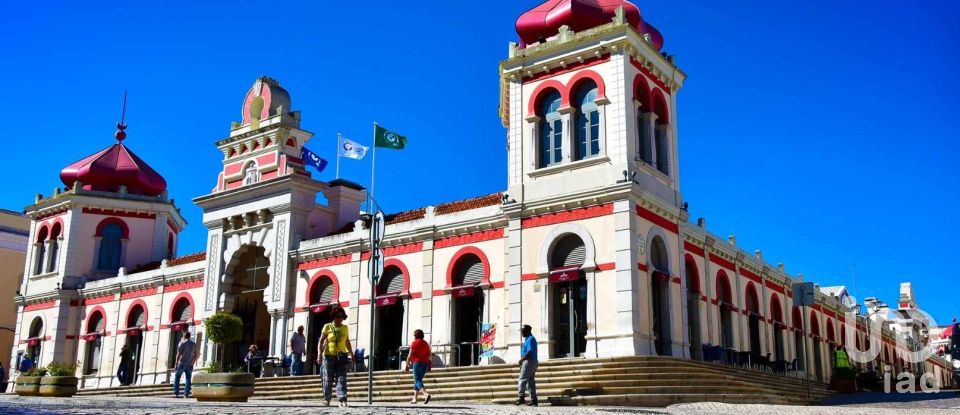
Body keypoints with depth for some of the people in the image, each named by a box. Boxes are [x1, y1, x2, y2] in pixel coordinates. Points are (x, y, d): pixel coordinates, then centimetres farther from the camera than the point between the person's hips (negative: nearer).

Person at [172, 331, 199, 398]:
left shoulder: (181, 343, -3)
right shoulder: (194, 344, 9)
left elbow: (178, 354, -8)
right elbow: (196, 355, 9)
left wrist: (176, 363, -2)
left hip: (182, 364, -3)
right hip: (190, 365, 3)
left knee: (177, 378, 8)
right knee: (188, 379, 6)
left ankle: (176, 393, 2)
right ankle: (186, 394, 0)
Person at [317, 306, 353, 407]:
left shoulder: (345, 328, 9)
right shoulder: (327, 327, -1)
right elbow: (321, 341, -4)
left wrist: (351, 354, 17)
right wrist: (319, 354, -15)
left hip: (341, 356, 2)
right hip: (329, 356, -2)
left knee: (341, 378, -10)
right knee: (328, 379, 6)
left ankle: (342, 400, -16)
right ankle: (326, 399, 24)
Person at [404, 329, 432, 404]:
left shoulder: (414, 343, -4)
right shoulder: (426, 343, 15)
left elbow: (410, 356, -8)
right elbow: (428, 355, 13)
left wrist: (407, 365, -1)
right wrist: (428, 366, 16)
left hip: (417, 363, -7)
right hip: (425, 363, 7)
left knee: (418, 381, -10)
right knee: (417, 380, 16)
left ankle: (426, 394, -33)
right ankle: (414, 399, 15)